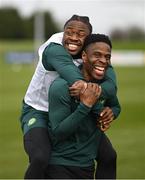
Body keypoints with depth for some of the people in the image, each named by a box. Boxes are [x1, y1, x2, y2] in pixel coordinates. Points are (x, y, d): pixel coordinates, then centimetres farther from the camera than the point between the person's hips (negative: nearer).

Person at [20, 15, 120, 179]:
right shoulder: (54, 49, -26)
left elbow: (111, 84, -28)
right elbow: (68, 68, -47)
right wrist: (81, 82, -66)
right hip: (37, 112, -6)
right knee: (40, 159, -30)